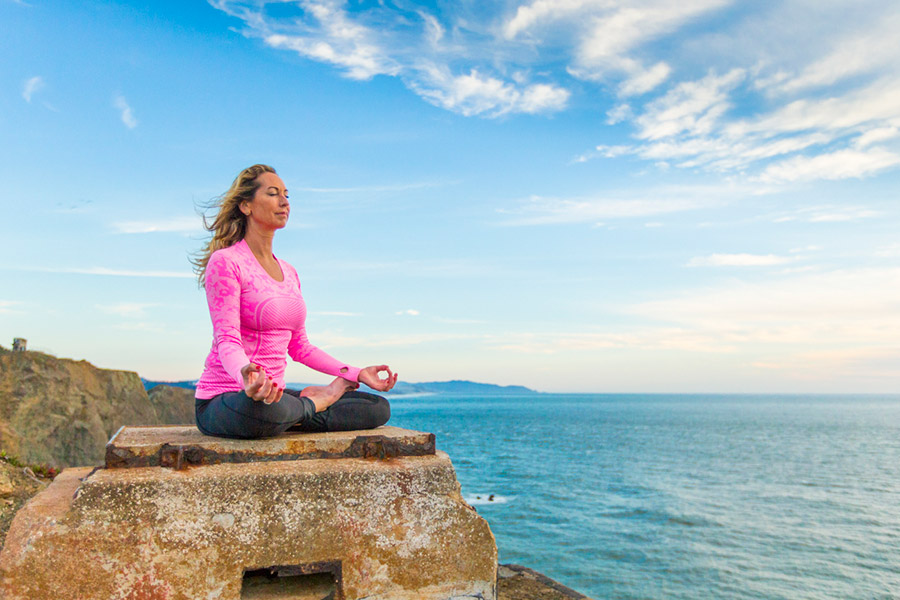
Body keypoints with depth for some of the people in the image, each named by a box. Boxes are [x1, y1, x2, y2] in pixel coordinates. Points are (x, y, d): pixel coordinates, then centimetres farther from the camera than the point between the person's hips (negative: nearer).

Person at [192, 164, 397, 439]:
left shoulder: (289, 273, 14)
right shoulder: (225, 262, -9)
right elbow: (227, 340, -19)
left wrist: (357, 374, 10)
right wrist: (246, 377, -42)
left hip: (274, 395, 6)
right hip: (221, 401, -5)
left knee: (378, 408, -3)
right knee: (261, 409, -43)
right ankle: (314, 403, -11)